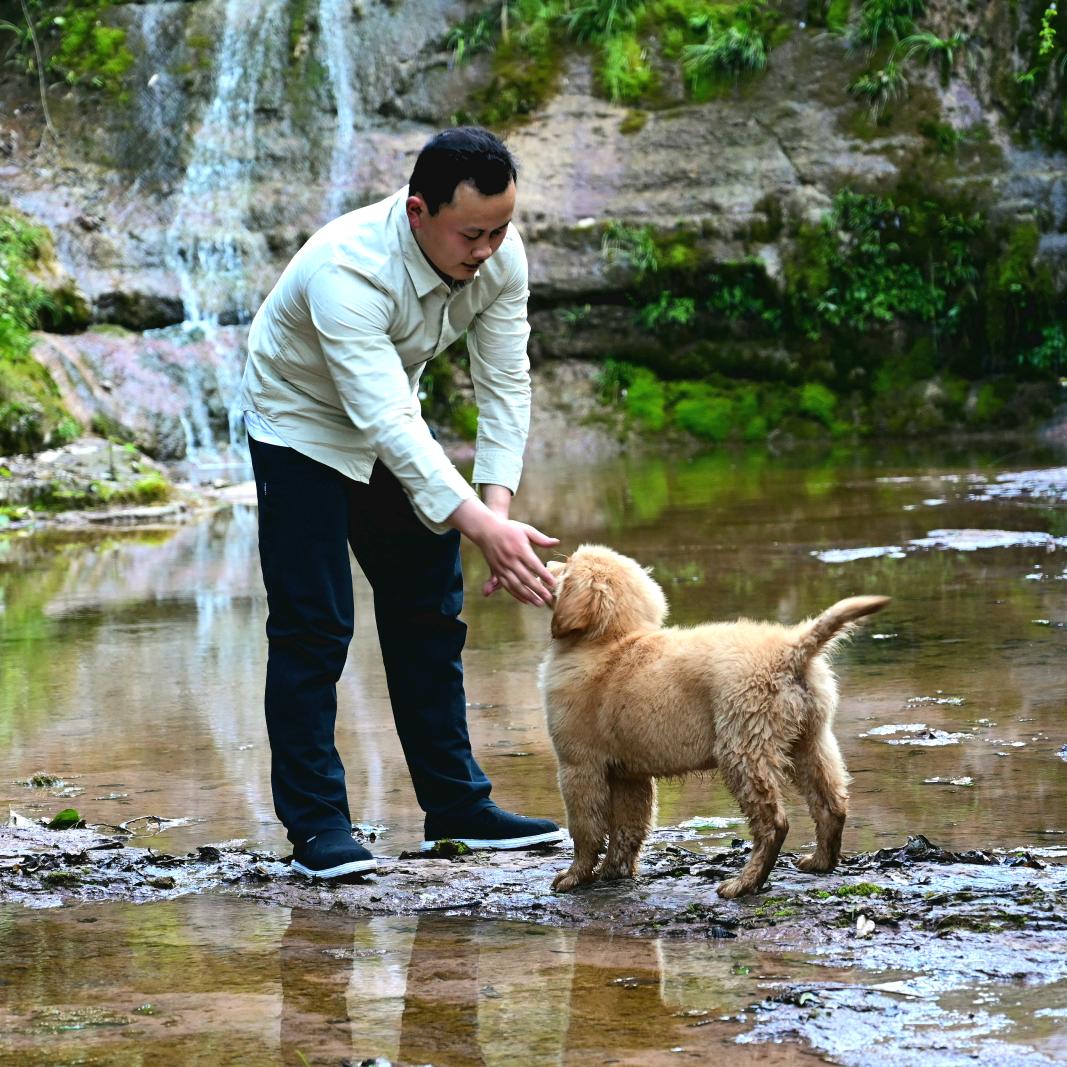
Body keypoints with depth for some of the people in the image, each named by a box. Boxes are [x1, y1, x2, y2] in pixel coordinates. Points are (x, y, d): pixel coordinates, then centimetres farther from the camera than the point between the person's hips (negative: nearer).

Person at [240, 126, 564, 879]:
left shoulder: (499, 256, -20)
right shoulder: (348, 269, -39)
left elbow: (505, 384, -16)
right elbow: (384, 418, -45)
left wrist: (497, 504, -31)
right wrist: (481, 526, -52)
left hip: (392, 424, 6)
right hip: (305, 426, -6)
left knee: (430, 613, 7)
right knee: (312, 628, -11)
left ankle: (456, 803, 15)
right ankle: (316, 822, -4)